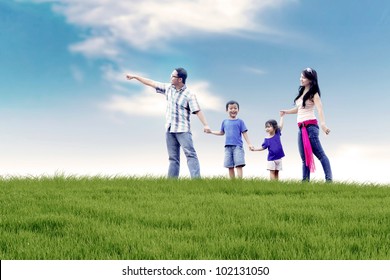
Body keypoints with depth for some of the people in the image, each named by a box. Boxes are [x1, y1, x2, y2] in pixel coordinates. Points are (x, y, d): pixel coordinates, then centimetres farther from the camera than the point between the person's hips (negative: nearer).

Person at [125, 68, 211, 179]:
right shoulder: (168, 88, 10)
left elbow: (197, 110, -15)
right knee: (173, 158, 7)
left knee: (190, 154, -14)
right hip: (169, 129, 6)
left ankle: (196, 179, -21)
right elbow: (151, 83, 16)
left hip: (183, 130, -6)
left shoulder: (189, 94, -8)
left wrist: (205, 125, -27)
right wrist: (135, 76, 20)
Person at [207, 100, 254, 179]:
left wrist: (249, 144, -7)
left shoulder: (240, 122, 4)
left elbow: (244, 133, 2)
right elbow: (222, 132, 27)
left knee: (239, 165, -14)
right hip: (228, 147, 4)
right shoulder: (225, 122, 14)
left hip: (238, 146, -4)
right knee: (230, 166, 3)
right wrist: (211, 131, 25)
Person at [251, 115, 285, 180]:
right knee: (272, 172, -6)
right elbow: (263, 148, 4)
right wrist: (254, 149, -6)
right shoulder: (266, 139, -5)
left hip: (278, 157, 2)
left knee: (276, 172, 7)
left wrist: (281, 117, 16)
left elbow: (280, 126, 10)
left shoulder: (277, 134, 0)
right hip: (271, 158, -2)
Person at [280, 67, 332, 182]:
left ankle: (329, 179, -18)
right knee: (304, 157, 4)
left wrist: (323, 124, -34)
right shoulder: (302, 92, 18)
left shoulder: (313, 94, -4)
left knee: (319, 153, -13)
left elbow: (320, 109, -19)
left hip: (310, 126, -8)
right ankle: (305, 180, 3)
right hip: (301, 128, 8)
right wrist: (286, 112, 19)